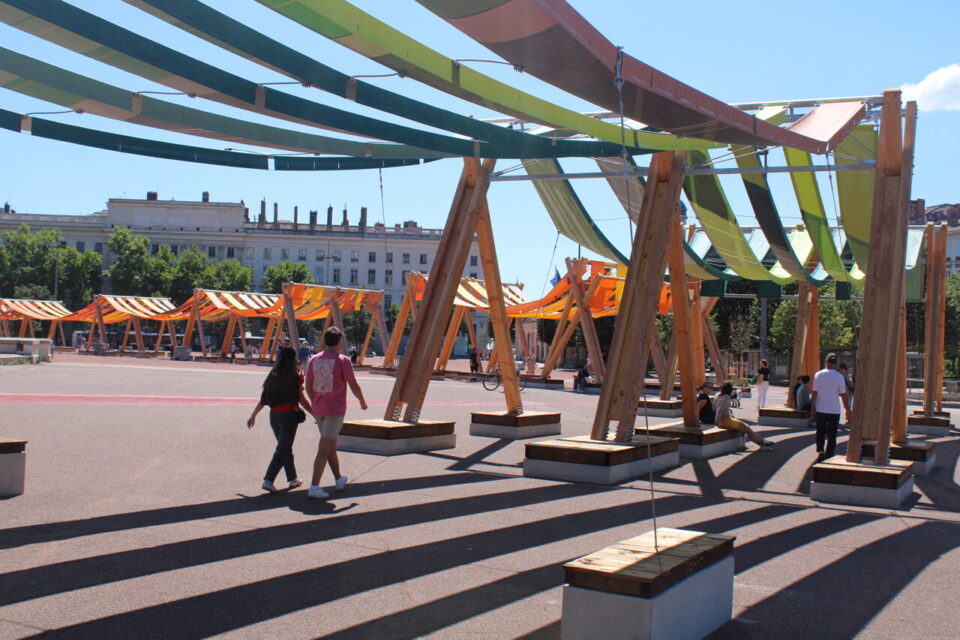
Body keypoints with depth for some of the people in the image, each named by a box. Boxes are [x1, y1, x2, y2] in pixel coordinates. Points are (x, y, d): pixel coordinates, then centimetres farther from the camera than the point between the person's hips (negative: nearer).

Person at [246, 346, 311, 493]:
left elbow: (263, 400, 5)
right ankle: (268, 480, -11)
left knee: (286, 447, 19)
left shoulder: (272, 377, 4)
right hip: (289, 415, -6)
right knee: (282, 450, -1)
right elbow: (302, 400, -7)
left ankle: (293, 479, 28)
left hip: (274, 415, 6)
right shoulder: (295, 378, -10)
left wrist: (253, 416, 15)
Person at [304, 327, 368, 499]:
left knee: (331, 445, 20)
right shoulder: (342, 360, -10)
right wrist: (362, 402, 7)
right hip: (335, 409, -6)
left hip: (319, 409, 6)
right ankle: (314, 486, -12)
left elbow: (308, 386, 9)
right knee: (324, 448, -7)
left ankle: (339, 480, 34)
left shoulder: (314, 360, 6)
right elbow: (353, 386, -10)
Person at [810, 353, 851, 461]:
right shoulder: (839, 377, -6)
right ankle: (828, 456, 7)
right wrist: (848, 410, 3)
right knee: (832, 434, 7)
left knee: (820, 432, 16)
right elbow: (843, 395, -5)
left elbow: (814, 393, -4)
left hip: (820, 409, 1)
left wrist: (812, 409, 2)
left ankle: (820, 451, -2)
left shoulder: (818, 375, -3)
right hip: (834, 410, -1)